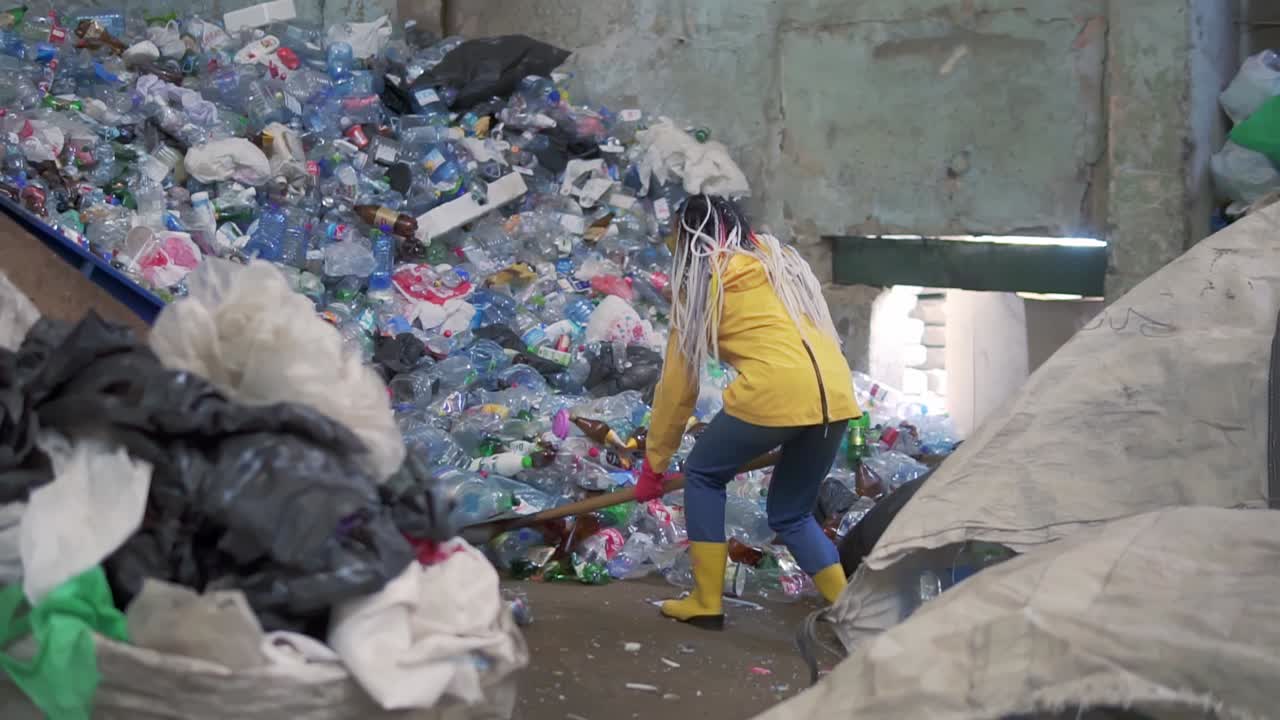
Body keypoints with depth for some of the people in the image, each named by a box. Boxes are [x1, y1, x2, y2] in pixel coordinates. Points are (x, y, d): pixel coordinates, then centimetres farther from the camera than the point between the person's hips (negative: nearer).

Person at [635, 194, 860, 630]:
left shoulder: (701, 281, 15)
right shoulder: (783, 261, 30)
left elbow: (678, 381, 17)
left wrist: (654, 464, 25)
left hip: (775, 391, -5)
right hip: (836, 393, 5)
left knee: (703, 476, 19)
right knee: (790, 514, 22)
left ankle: (706, 604, 16)